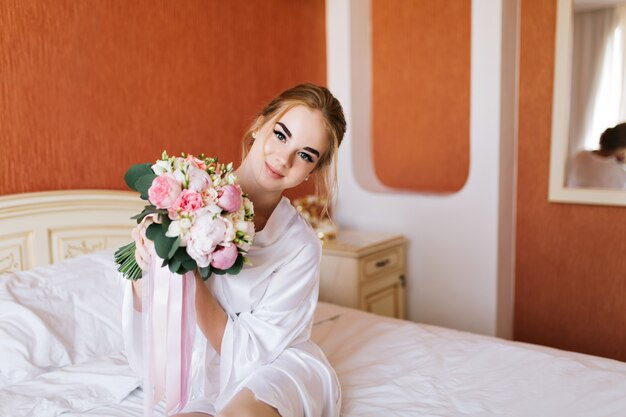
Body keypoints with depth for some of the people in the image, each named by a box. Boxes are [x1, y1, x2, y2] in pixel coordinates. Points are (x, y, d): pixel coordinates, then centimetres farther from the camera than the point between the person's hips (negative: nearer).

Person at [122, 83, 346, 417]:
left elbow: (250, 354, -16)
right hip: (210, 383, 3)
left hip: (279, 369, -2)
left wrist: (192, 276, -26)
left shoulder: (301, 248, -17)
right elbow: (141, 304, -5)